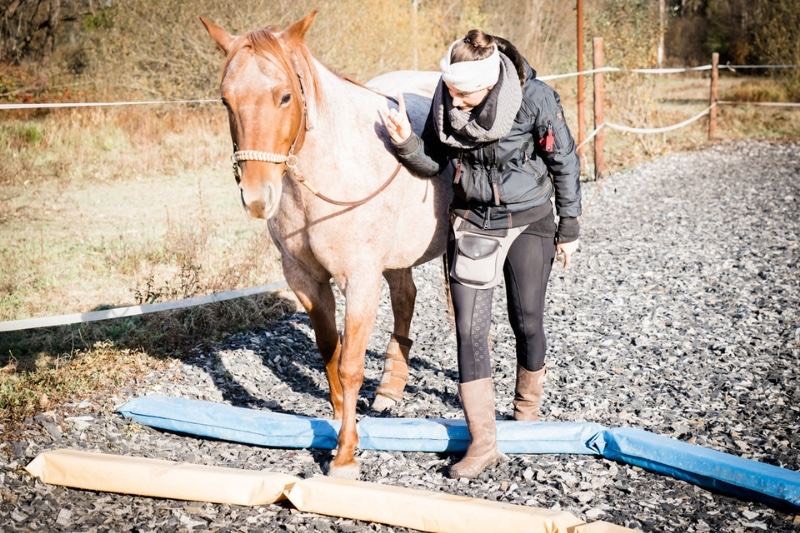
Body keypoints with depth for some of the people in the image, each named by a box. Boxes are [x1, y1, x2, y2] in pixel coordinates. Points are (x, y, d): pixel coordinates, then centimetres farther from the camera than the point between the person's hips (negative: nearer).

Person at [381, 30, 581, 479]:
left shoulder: (535, 98, -21)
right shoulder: (445, 100, -11)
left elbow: (565, 163, -9)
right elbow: (434, 163, 2)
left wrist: (569, 229, -4)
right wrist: (406, 142, -19)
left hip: (530, 222, -2)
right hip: (473, 224, 2)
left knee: (528, 322, 10)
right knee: (470, 328, -6)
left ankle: (528, 409, 38)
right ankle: (484, 443, -2)